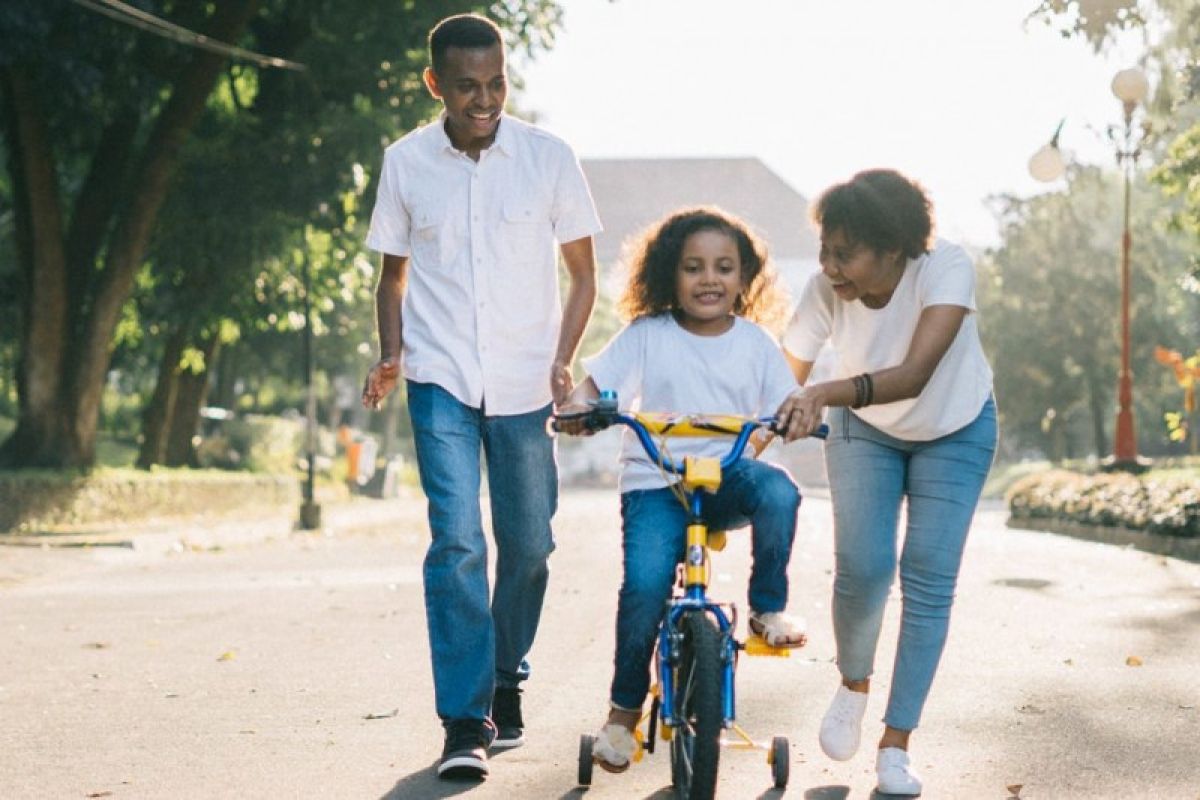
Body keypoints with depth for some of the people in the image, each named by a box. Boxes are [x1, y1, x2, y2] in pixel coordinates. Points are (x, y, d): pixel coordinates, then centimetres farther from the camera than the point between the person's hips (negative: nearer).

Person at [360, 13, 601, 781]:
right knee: (456, 539, -12)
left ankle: (506, 679, 31)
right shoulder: (406, 162, 0)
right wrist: (391, 355, -3)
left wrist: (562, 361, -8)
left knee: (528, 543, 7)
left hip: (524, 382, 1)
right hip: (441, 379, -1)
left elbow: (583, 273, 5)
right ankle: (466, 723, -9)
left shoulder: (549, 157, -3)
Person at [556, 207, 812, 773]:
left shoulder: (755, 344, 7)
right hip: (655, 481, -1)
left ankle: (768, 609, -10)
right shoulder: (647, 336, 2)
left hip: (728, 476, 1)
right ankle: (624, 710, -1)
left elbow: (785, 407, 3)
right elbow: (593, 383, -2)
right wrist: (577, 406, -25)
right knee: (645, 583, -23)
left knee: (777, 491, -33)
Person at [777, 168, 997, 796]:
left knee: (928, 582, -8)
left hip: (954, 432, -1)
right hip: (866, 432, 1)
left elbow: (916, 373, -47)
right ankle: (853, 685, 17)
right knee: (861, 568, -15)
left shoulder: (945, 268, -35)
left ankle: (895, 747, 4)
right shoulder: (825, 290, -27)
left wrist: (826, 392, -61)